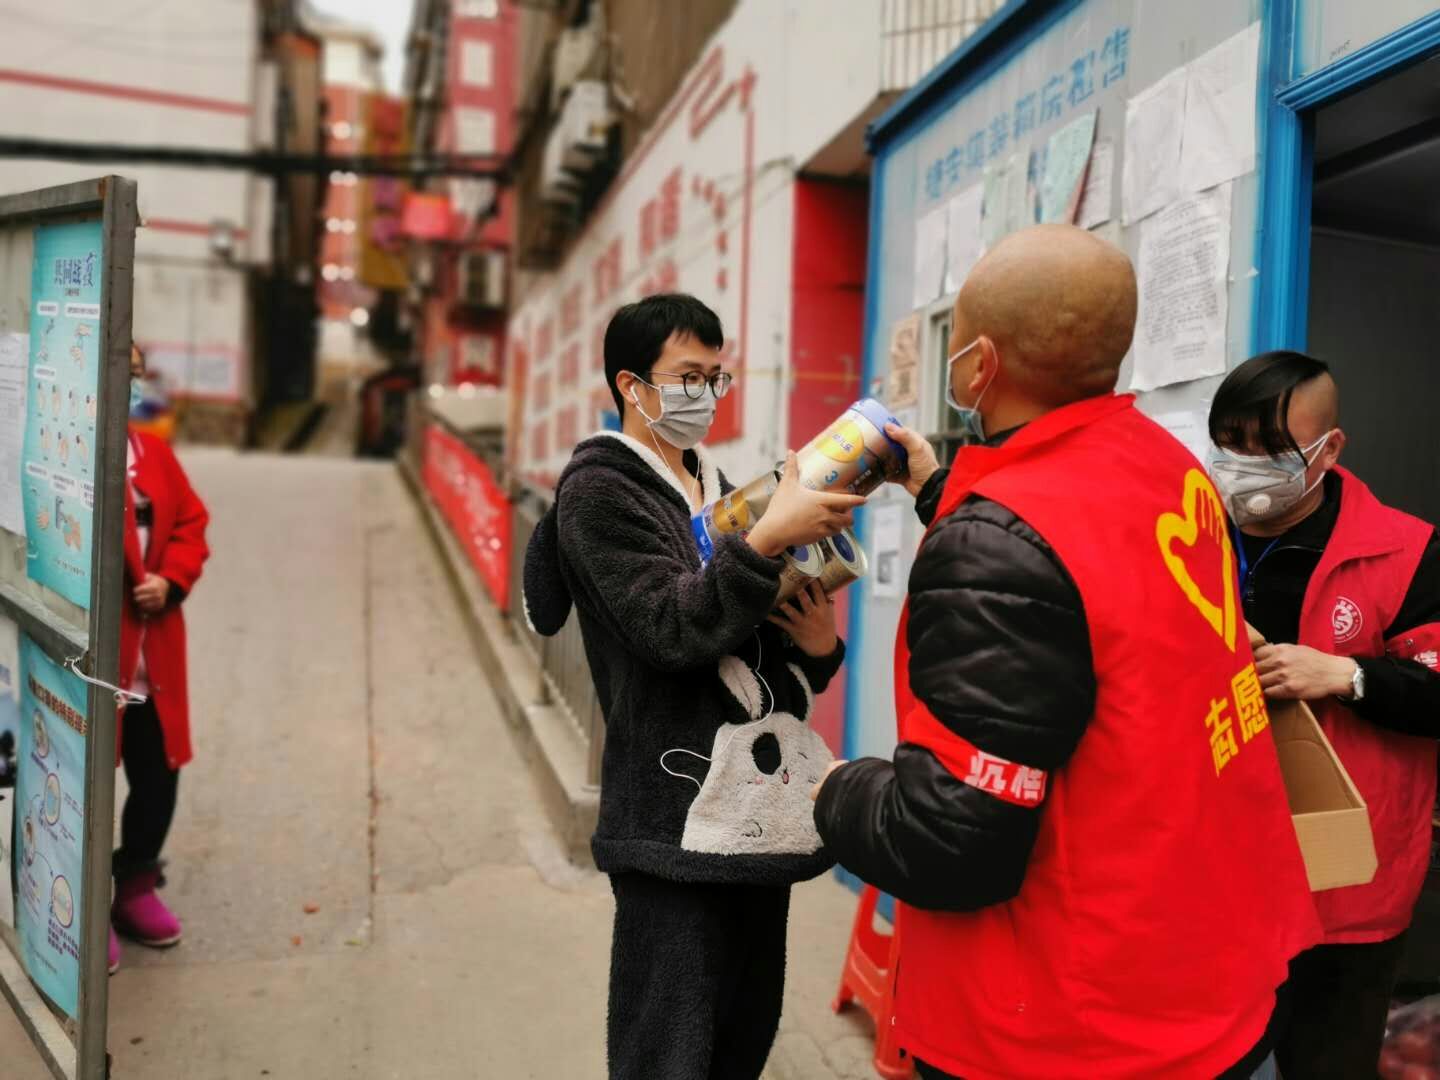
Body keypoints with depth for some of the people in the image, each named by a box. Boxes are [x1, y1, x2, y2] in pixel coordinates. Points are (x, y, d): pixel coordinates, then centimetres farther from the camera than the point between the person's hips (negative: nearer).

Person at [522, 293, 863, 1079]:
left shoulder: (717, 489, 18)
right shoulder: (599, 489, -5)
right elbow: (672, 629, -19)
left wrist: (817, 647, 0)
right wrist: (768, 538, -27)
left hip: (758, 812, 7)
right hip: (677, 826, -7)